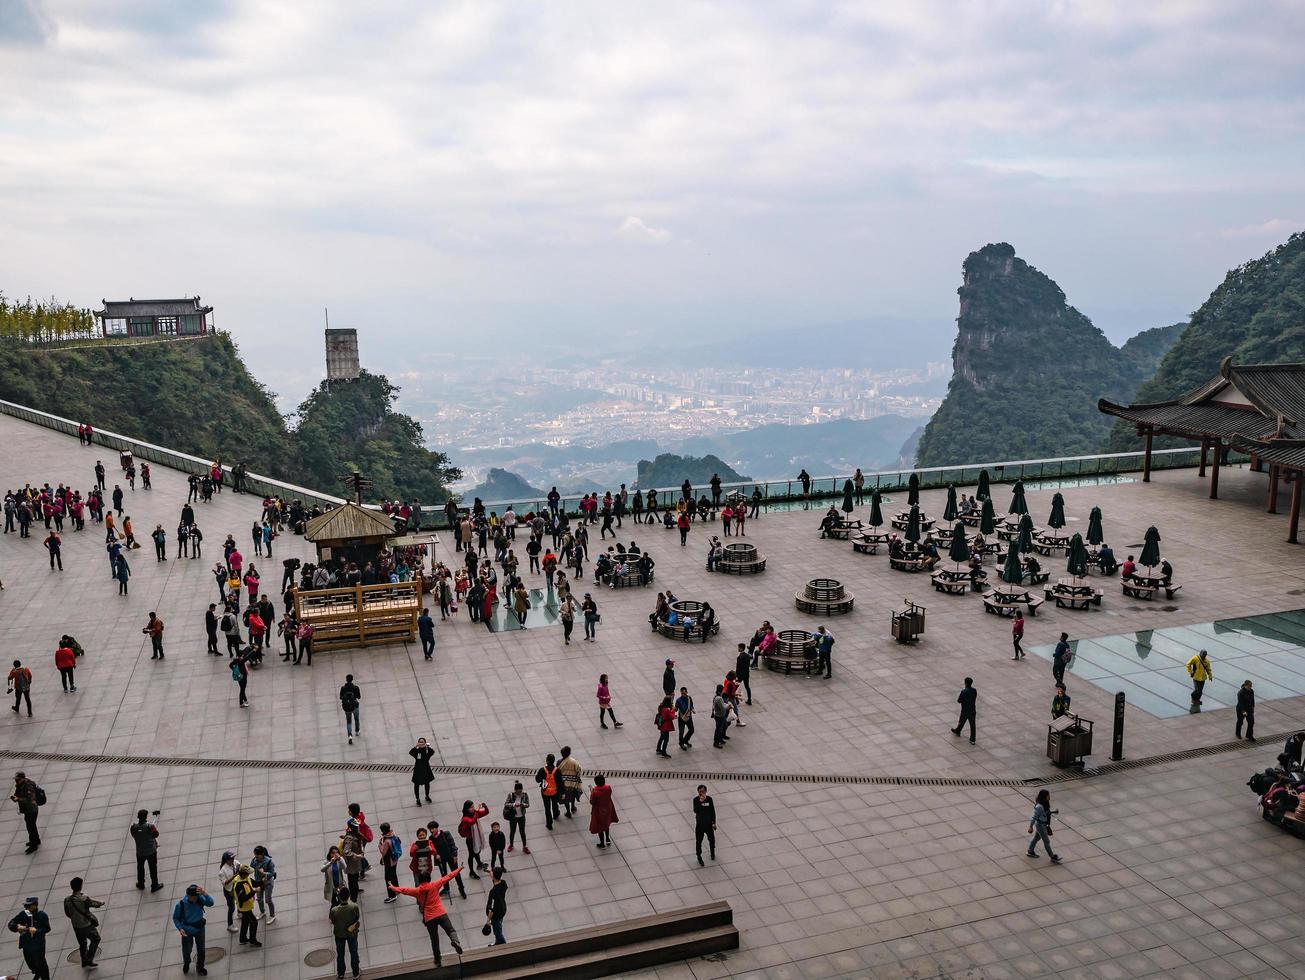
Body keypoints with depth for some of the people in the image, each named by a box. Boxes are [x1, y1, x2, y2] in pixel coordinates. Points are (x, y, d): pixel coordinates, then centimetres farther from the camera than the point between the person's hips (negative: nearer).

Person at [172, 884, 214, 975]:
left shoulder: (200, 899, -25)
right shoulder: (180, 904, -28)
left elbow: (211, 903, -40)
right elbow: (175, 918, -14)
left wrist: (205, 894, -55)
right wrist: (180, 928, -27)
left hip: (200, 929, 1)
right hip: (187, 931, -1)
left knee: (201, 949, 18)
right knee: (186, 950, 23)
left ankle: (199, 967, 44)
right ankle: (186, 964, 56)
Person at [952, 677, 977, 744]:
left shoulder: (963, 692, -23)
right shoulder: (974, 691, -6)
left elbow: (959, 701, -17)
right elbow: (975, 699, 9)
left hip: (965, 711, -3)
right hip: (972, 711, 4)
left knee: (961, 722, 20)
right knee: (972, 724, 9)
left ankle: (957, 731, 45)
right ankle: (972, 740, 12)